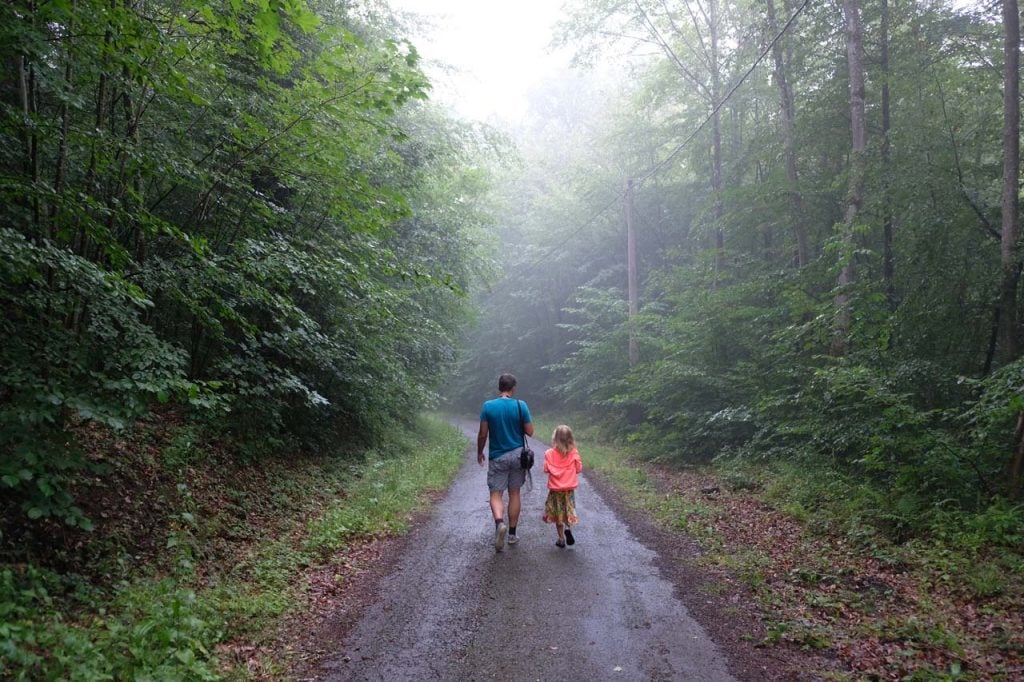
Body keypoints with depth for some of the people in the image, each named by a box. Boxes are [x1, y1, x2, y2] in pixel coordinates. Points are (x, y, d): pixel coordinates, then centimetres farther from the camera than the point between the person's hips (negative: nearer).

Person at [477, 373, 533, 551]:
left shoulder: (488, 406, -7)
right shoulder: (520, 406, -7)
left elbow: (482, 434, -5)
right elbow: (530, 431, -4)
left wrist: (479, 453, 9)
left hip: (497, 457, -1)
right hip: (517, 455, 1)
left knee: (496, 494, 2)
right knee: (514, 493, 13)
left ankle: (500, 523, -25)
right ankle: (512, 533, 19)